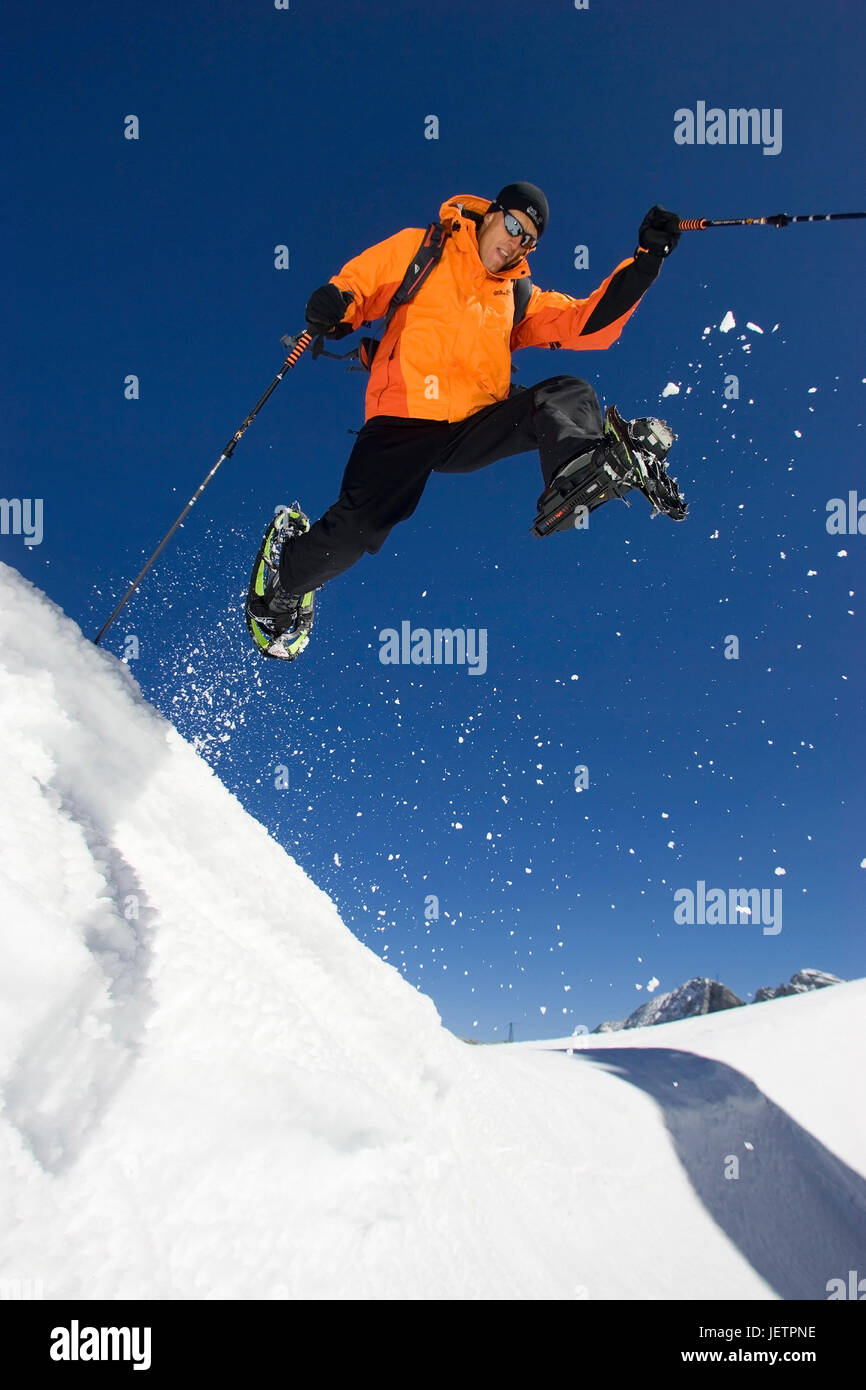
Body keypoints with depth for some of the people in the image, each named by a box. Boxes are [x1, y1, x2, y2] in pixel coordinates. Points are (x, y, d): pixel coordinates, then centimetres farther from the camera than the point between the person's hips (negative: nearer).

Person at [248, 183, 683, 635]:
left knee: (568, 395, -17)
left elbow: (589, 324, 12)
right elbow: (359, 281, 10)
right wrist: (336, 301, -15)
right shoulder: (418, 250, 13)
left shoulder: (520, 299, 23)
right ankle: (285, 584, 8)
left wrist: (645, 261, 3)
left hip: (475, 429, 4)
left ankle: (582, 469, -51)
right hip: (404, 422, -4)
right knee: (355, 529, -21)